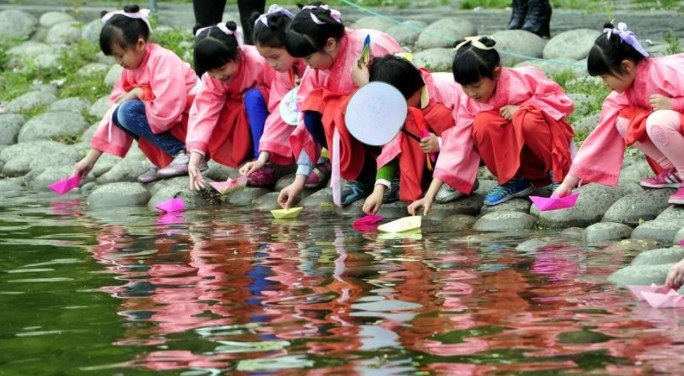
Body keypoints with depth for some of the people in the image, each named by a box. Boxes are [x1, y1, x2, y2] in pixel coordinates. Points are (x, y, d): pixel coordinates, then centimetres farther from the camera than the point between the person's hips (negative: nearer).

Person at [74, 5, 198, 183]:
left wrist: (139, 93, -15)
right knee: (119, 114, 1)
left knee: (129, 111, -21)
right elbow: (112, 112, 8)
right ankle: (163, 162, -2)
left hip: (188, 121, -9)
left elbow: (164, 114, -30)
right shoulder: (131, 70, 5)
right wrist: (90, 159, 5)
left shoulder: (162, 61, -20)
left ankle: (183, 154, -19)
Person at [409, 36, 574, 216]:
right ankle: (514, 180, -9)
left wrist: (522, 108, -28)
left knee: (526, 119, -36)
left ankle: (559, 173, -13)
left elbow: (563, 101, -16)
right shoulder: (469, 105, -11)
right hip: (520, 155, 3)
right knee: (483, 124, -25)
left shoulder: (526, 78, -21)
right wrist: (429, 196, -20)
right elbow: (456, 147, -13)